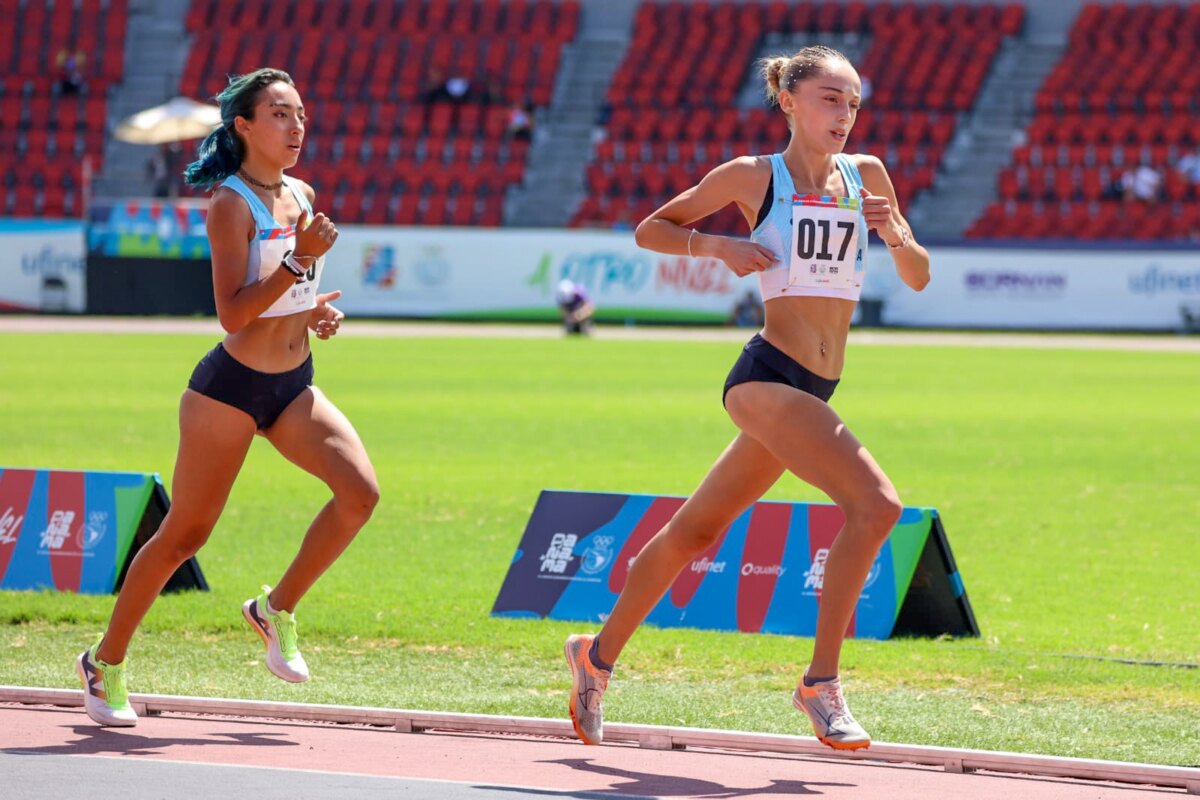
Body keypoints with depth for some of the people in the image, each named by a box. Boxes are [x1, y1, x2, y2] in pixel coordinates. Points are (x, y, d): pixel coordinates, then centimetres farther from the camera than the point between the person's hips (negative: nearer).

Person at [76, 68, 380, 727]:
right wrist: (300, 258, -30)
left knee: (360, 491, -14)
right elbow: (233, 312, -25)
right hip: (230, 388, -6)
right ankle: (106, 661, 18)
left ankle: (277, 609, 5)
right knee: (185, 532, 1)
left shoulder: (302, 197, 8)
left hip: (293, 387, 7)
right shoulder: (231, 204, -15)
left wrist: (315, 313, 2)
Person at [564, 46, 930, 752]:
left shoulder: (867, 176, 11)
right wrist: (718, 246, -10)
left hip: (812, 393, 6)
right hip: (769, 375, -6)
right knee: (875, 503, -23)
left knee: (697, 531, 15)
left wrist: (894, 233, -8)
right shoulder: (753, 177, -2)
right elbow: (650, 230, 7)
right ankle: (822, 683, -18)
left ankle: (599, 655, 31)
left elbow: (918, 278, 13)